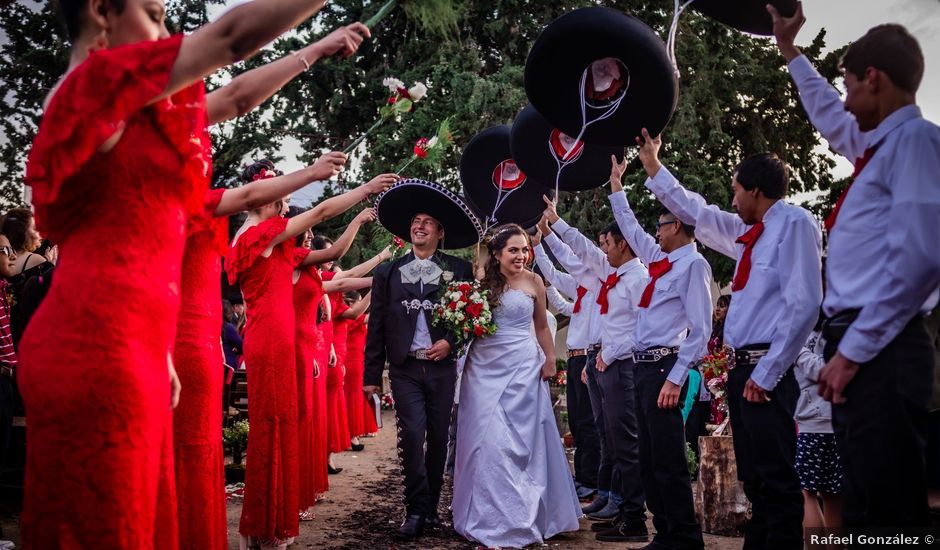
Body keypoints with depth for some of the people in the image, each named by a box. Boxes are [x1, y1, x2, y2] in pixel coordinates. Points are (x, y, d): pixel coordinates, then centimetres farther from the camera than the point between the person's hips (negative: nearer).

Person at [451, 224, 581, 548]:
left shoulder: (533, 282, 2)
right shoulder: (480, 281, 3)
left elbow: (541, 325, 12)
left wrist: (550, 360, 8)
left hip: (522, 367, -1)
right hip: (484, 368, 1)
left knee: (518, 440, 1)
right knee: (486, 439, 3)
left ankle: (520, 517, 12)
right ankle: (490, 517, 20)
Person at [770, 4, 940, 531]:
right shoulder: (879, 144, 19)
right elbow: (830, 116, 42)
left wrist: (853, 350, -17)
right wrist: (790, 50, 50)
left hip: (880, 351, -9)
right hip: (858, 345, 9)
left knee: (891, 509, -8)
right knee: (866, 509, 12)